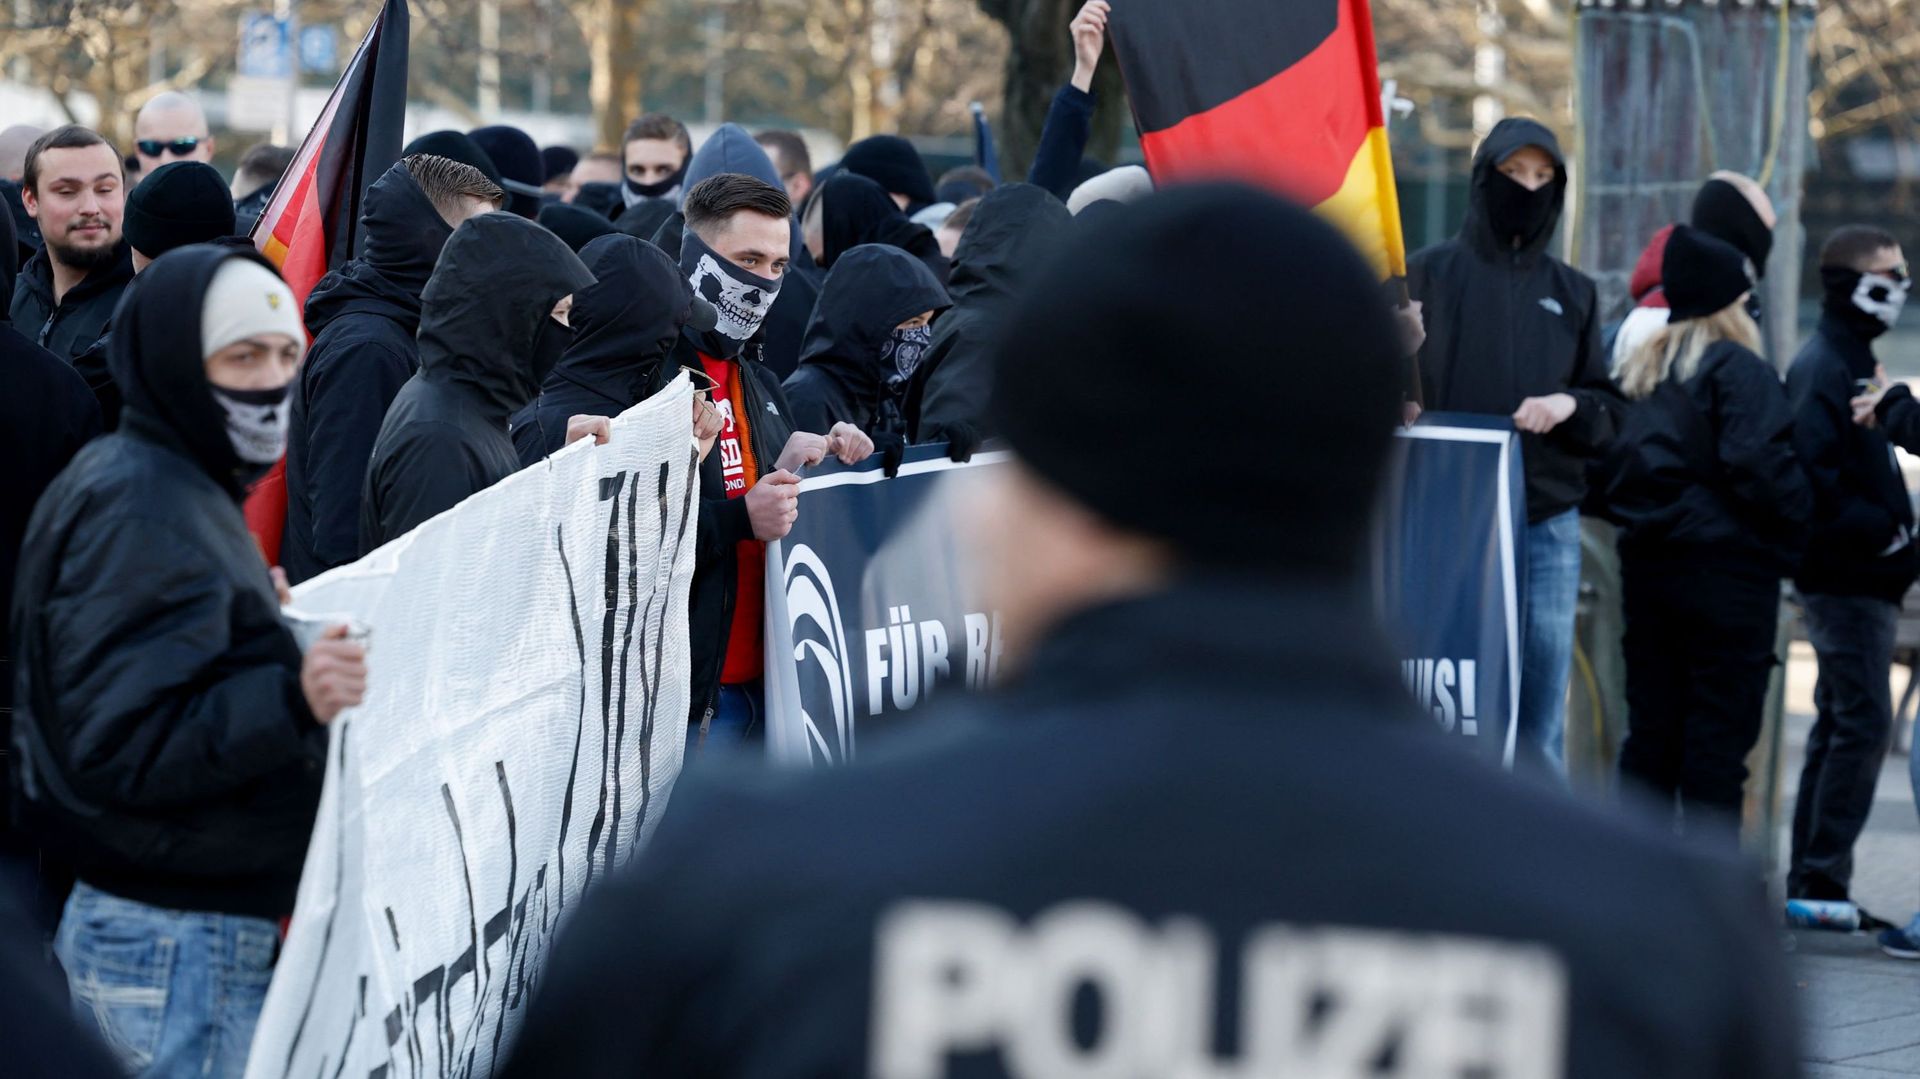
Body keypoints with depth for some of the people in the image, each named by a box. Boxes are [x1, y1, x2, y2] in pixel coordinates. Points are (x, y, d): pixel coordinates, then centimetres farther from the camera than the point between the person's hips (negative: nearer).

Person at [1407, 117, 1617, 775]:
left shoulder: (1573, 294, 15)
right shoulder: (1429, 275, 5)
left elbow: (1612, 410, 14)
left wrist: (1569, 406, -7)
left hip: (1547, 526, 3)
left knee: (1539, 721, 2)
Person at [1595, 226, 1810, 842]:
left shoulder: (1636, 372, 13)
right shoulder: (1739, 370, -10)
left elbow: (1609, 467, 13)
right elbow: (1759, 464, -19)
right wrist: (1798, 524, -8)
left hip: (1647, 562, 7)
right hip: (1729, 568, -7)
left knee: (1650, 733, 11)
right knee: (1718, 742, -4)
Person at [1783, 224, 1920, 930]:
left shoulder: (1849, 362, 19)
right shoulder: (1824, 367, -14)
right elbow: (1813, 474, -24)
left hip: (1859, 578, 11)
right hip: (1847, 578, -11)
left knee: (1841, 723, 12)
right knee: (1862, 721, -11)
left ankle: (1809, 885, 16)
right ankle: (1822, 882, -10)